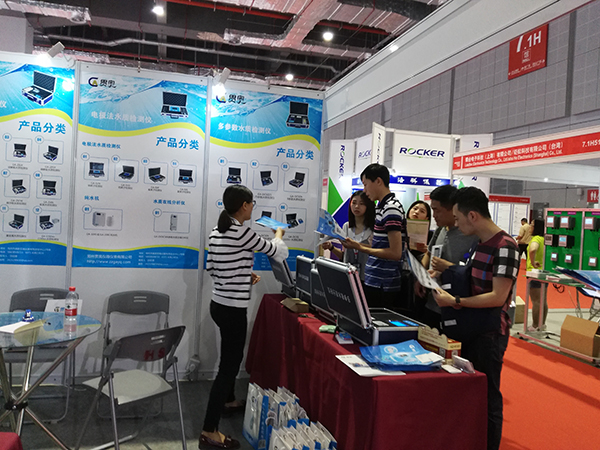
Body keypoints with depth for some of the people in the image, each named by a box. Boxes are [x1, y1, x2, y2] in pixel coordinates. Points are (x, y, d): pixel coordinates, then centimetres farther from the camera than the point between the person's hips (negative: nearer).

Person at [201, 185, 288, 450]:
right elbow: (280, 254, -10)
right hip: (233, 309, -9)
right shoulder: (242, 233, -19)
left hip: (218, 304, 9)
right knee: (228, 365, -1)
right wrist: (279, 234, 11)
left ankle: (228, 401, 49)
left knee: (232, 356, 28)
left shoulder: (215, 232, 6)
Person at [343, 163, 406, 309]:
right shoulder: (382, 207, 14)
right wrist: (357, 244, 9)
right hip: (373, 281, 9)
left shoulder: (391, 209, -16)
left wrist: (360, 248, -20)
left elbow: (395, 253, -21)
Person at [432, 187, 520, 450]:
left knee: (487, 396, 5)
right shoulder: (479, 245, 8)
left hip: (490, 333, -9)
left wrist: (455, 301, -21)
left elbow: (497, 297, -23)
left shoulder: (505, 247, -19)